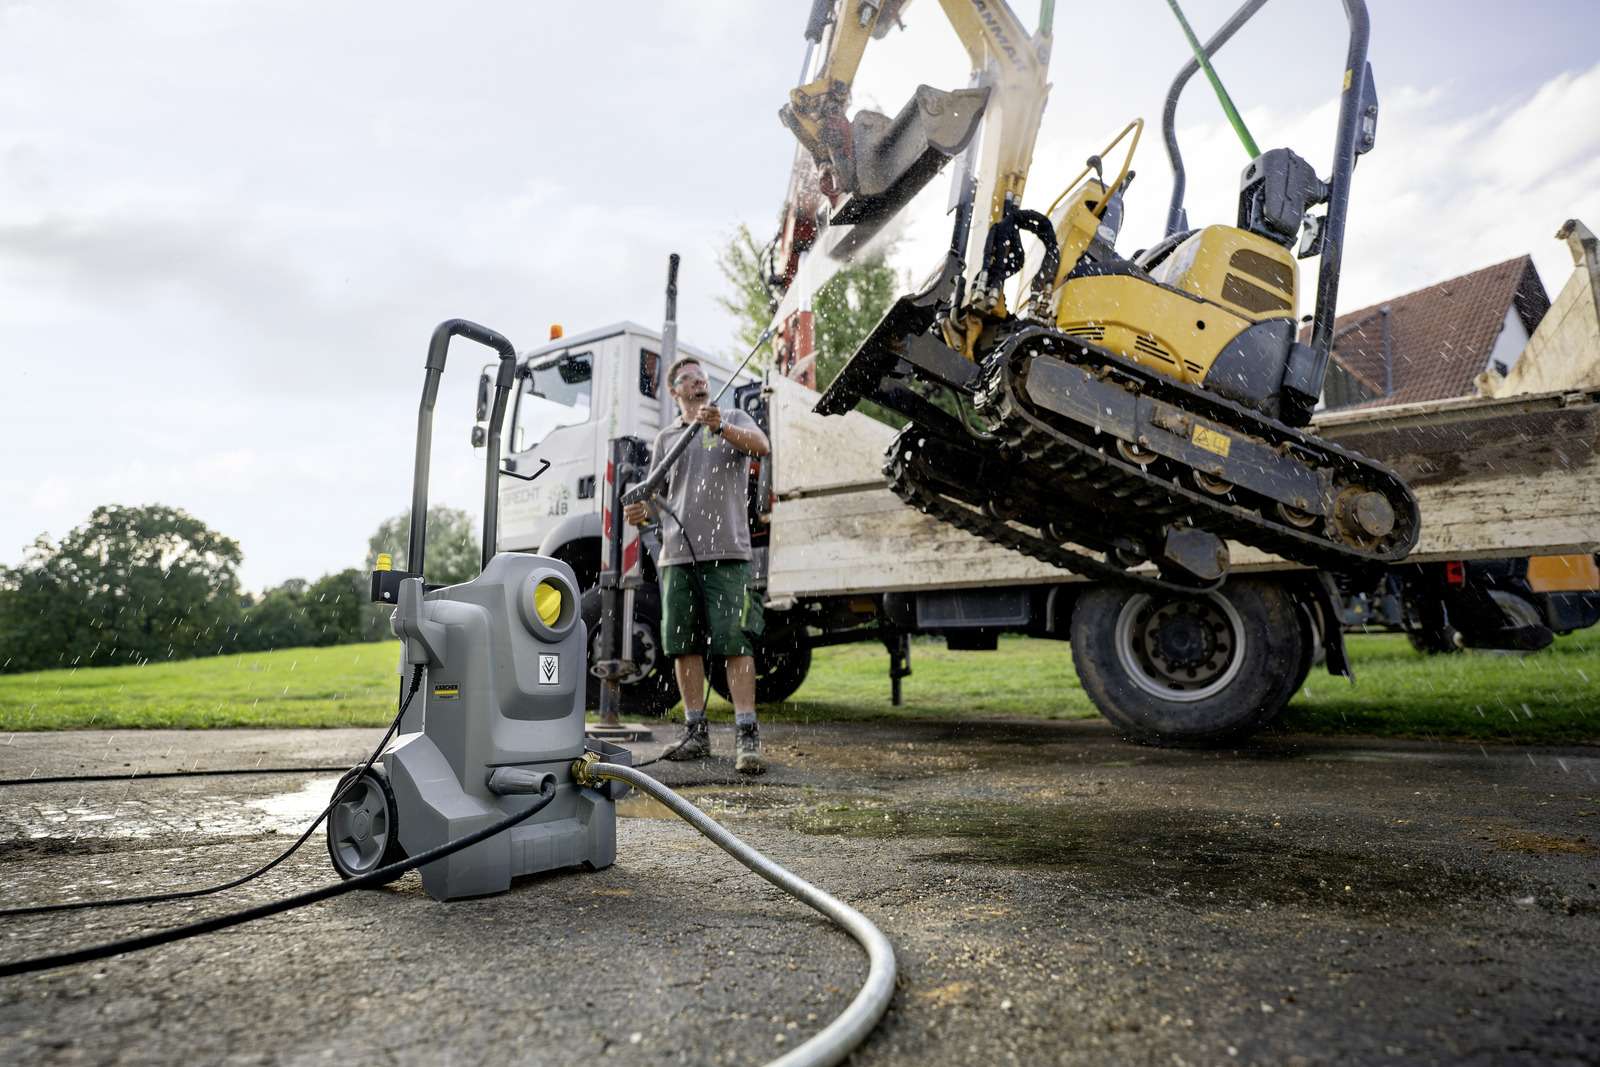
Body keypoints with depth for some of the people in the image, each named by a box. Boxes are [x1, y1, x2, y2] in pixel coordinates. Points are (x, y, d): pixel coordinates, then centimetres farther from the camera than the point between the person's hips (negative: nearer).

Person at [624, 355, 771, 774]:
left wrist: (720, 427, -24)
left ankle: (747, 736, -9)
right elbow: (660, 494, 21)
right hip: (677, 553, 4)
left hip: (726, 551, -4)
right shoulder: (666, 438, 21)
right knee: (683, 645, 5)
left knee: (735, 643, -10)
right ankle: (695, 732, 15)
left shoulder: (734, 419, 12)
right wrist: (642, 511, -1)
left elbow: (761, 446, -9)